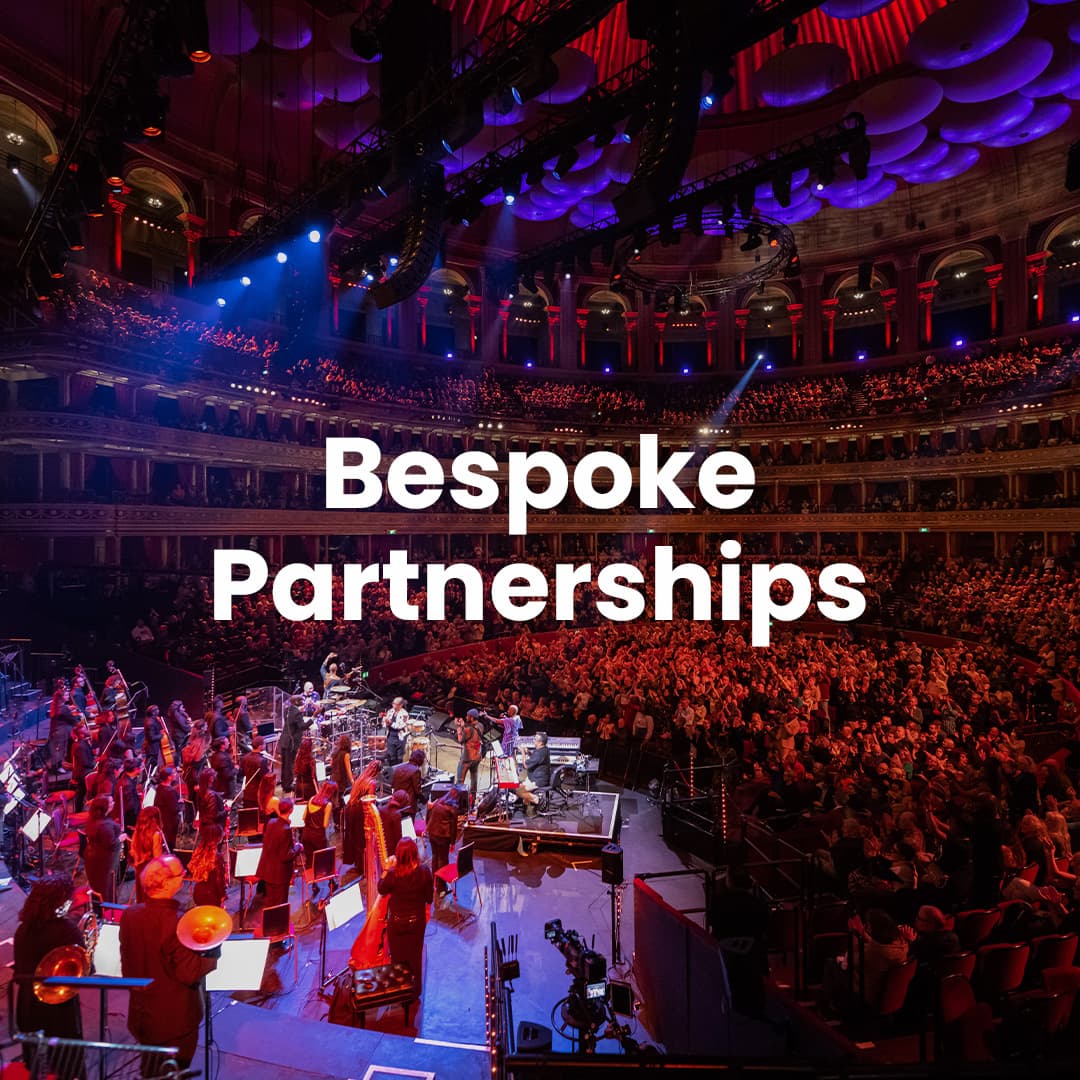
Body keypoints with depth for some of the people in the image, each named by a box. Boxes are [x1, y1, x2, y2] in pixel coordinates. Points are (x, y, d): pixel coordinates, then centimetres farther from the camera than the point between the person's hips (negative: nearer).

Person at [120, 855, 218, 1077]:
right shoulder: (178, 924, -32)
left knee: (150, 1072, 29)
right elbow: (190, 974, -26)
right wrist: (213, 956, -11)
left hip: (140, 1015, 6)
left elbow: (126, 965, 2)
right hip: (176, 1020, -6)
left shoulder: (129, 915, -12)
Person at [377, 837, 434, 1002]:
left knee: (398, 959, 21)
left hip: (397, 923, -1)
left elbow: (382, 890, -6)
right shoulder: (424, 871, -23)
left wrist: (386, 869, -4)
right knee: (415, 957, 23)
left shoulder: (393, 873, -26)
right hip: (417, 922, 2)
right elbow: (429, 898, -11)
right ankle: (414, 991, 40)